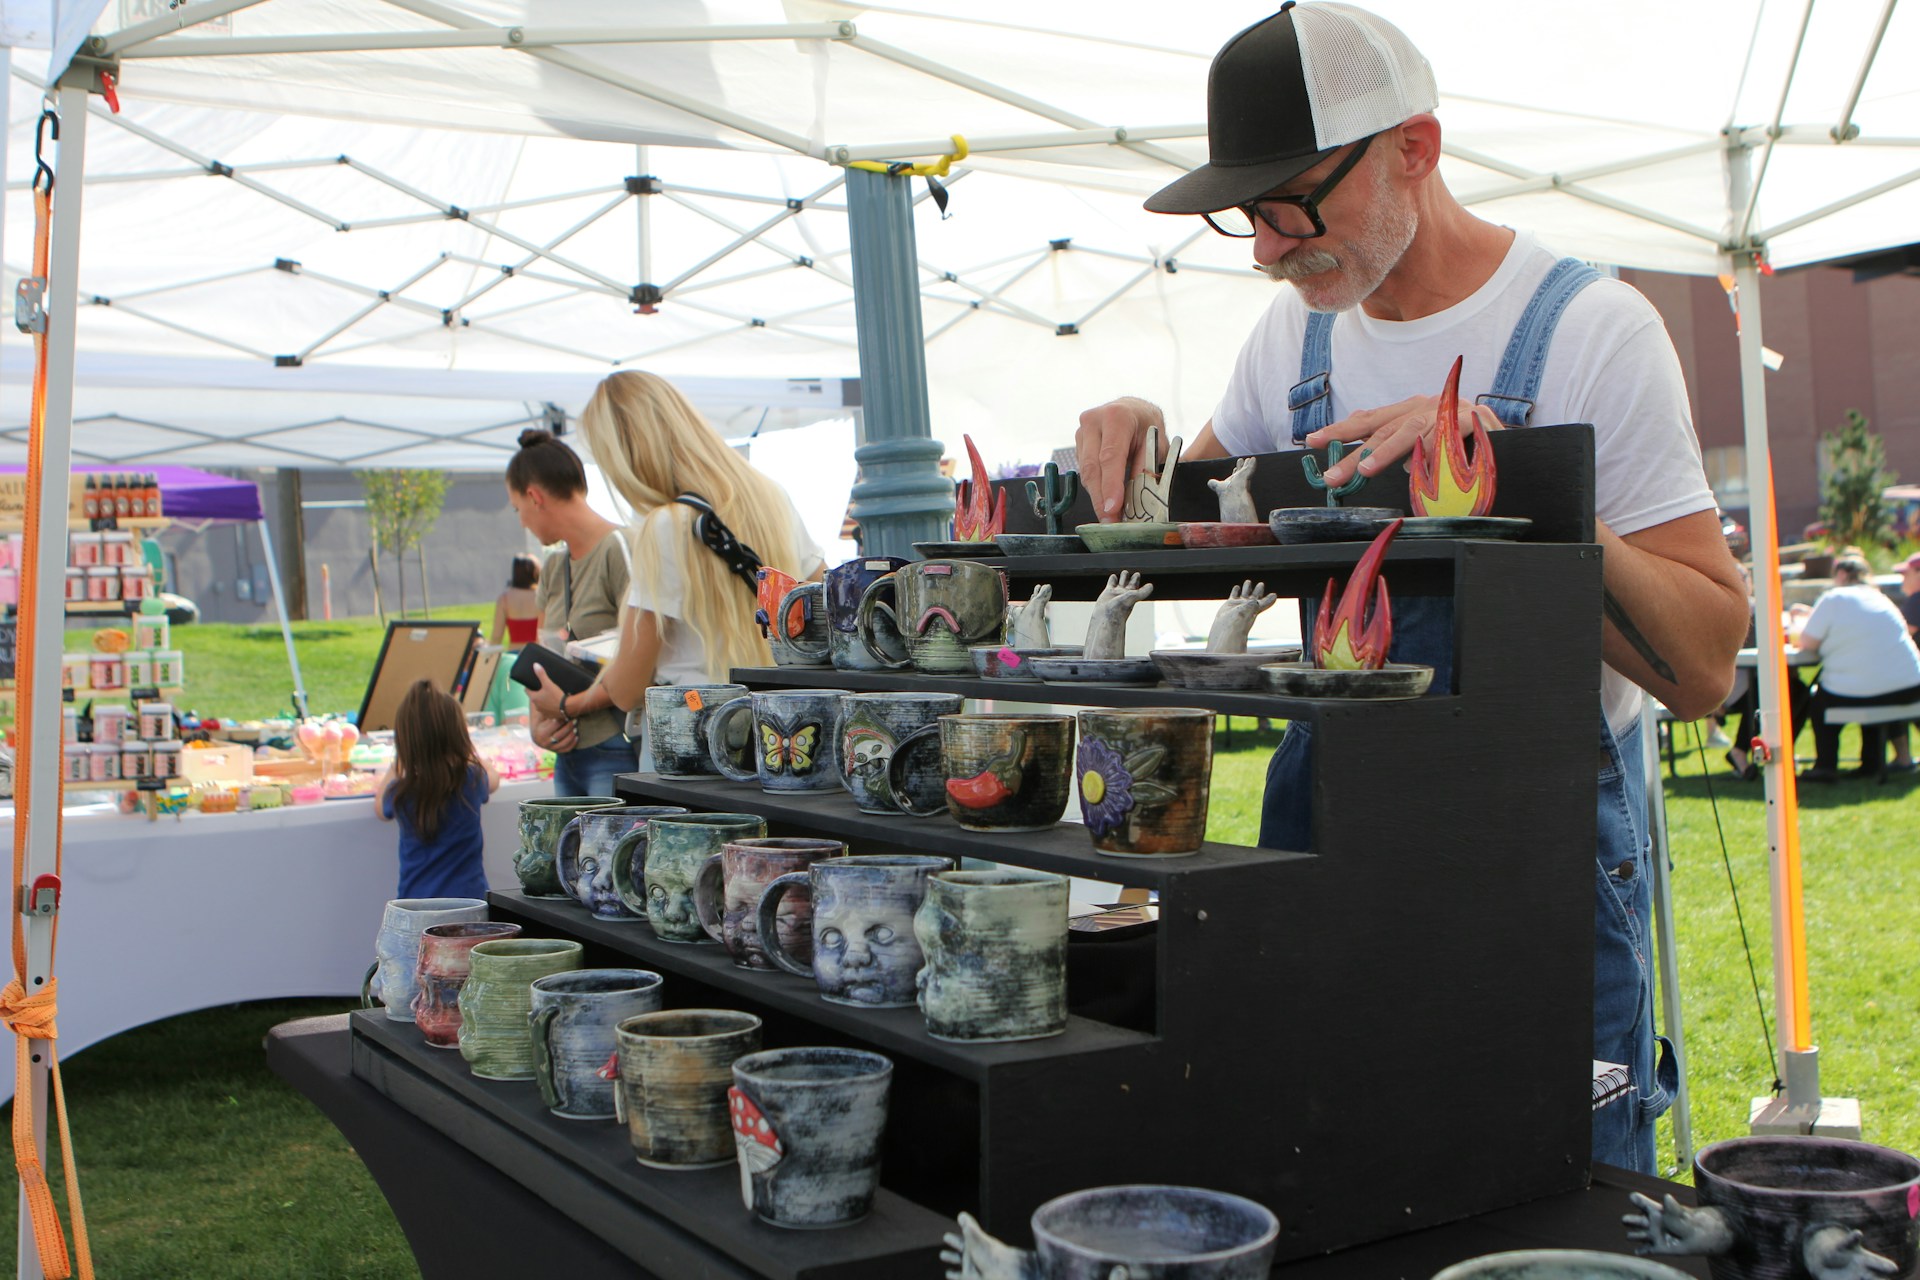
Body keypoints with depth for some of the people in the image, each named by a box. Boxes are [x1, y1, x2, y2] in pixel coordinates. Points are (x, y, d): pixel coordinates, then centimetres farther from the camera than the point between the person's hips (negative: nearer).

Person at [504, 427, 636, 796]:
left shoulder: (619, 550, -9)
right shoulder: (553, 568, 18)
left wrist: (570, 704, -17)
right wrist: (537, 723, 2)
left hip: (616, 752, -8)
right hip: (568, 752, 8)